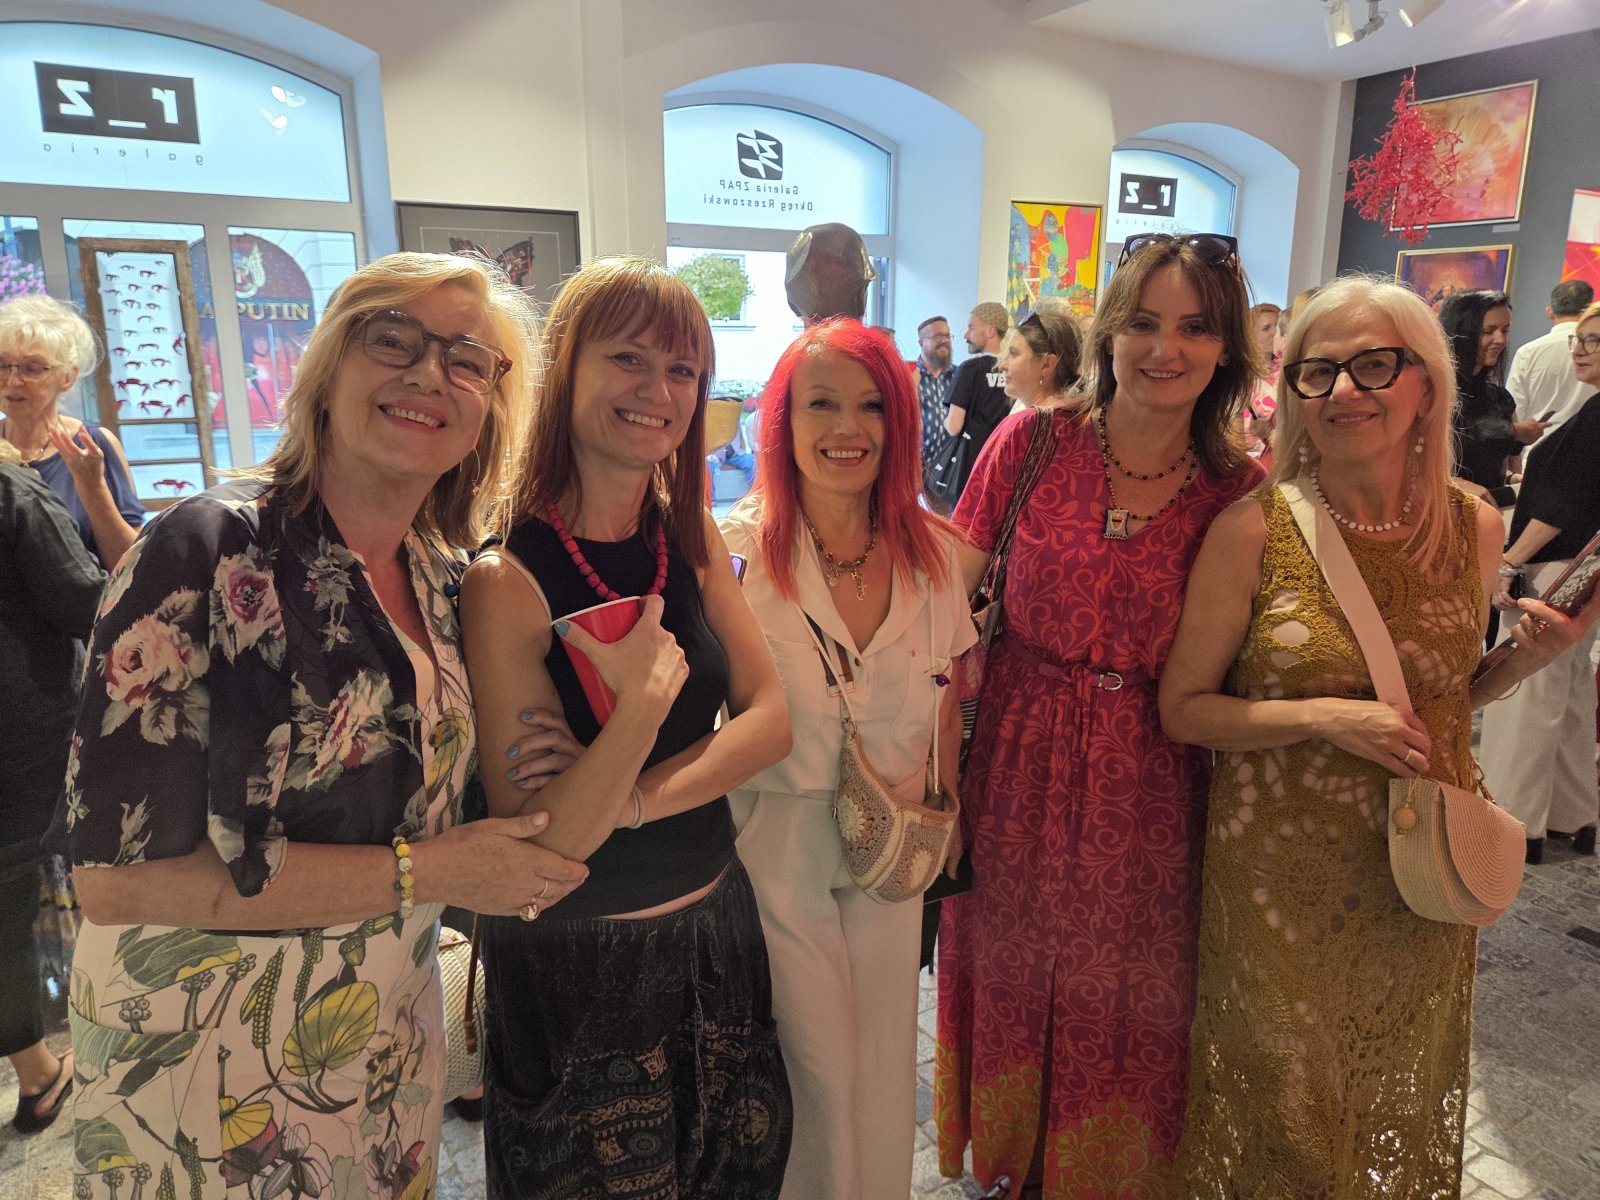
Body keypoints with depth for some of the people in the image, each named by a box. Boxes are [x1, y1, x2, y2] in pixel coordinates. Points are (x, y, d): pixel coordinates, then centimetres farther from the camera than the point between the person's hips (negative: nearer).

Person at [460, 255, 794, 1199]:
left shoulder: (692, 539, -2)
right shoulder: (508, 577, -21)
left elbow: (770, 720, -6)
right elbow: (539, 838, -21)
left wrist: (629, 798, -19)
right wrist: (647, 697, -32)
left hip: (716, 929, 6)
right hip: (578, 967, -5)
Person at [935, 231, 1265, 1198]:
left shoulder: (1241, 492, -6)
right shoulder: (1031, 442, -8)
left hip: (1150, 789, 0)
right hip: (1019, 766, 1)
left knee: (1123, 1010, 17)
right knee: (1010, 986, 19)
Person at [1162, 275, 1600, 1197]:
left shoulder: (1474, 526, -3)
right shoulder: (1254, 530, -15)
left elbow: (1449, 693, 11)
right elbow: (1183, 708, -11)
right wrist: (1324, 717, -23)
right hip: (1279, 870, -4)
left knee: (1398, 1097, 25)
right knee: (1279, 1107, 15)